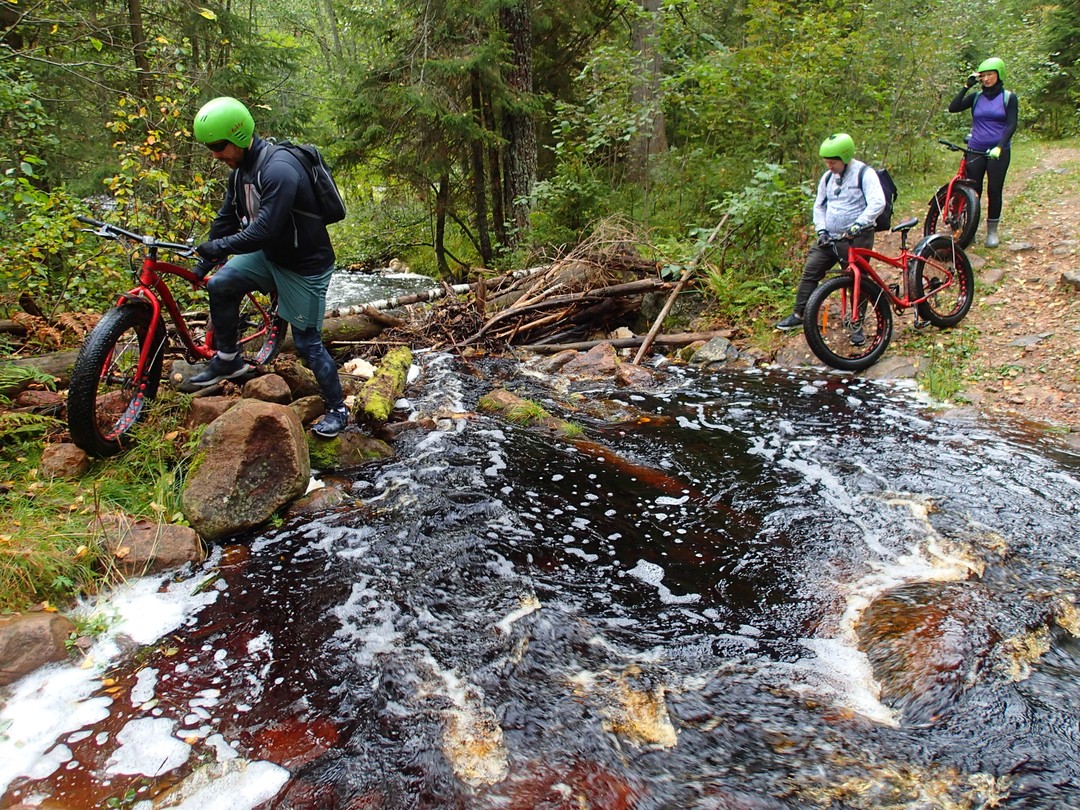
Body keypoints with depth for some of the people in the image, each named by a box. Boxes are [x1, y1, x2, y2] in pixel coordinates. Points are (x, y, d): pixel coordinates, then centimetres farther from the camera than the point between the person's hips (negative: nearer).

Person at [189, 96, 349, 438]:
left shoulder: (278, 170, -29)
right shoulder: (241, 169, 2)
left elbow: (265, 229, -33)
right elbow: (227, 217, 9)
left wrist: (219, 247, -22)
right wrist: (205, 262, 9)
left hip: (305, 265, -8)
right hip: (269, 255, 8)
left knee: (306, 342, -2)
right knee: (220, 285, -1)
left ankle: (338, 409, 14)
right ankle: (228, 361, 16)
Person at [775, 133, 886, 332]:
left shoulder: (864, 173, -10)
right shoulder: (828, 177, 10)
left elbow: (877, 203, -22)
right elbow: (819, 205, 18)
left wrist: (858, 225, -33)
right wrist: (821, 229, 2)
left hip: (857, 237, -6)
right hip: (830, 237, 6)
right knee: (810, 271, -1)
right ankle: (798, 315, 7)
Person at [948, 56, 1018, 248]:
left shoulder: (1009, 97, 0)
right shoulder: (976, 97, 6)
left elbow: (1011, 125, -8)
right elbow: (953, 108, -8)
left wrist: (999, 146, -23)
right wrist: (966, 86, -10)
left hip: (998, 151, -2)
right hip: (975, 150, 2)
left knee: (994, 191, 1)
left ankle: (992, 232, 11)